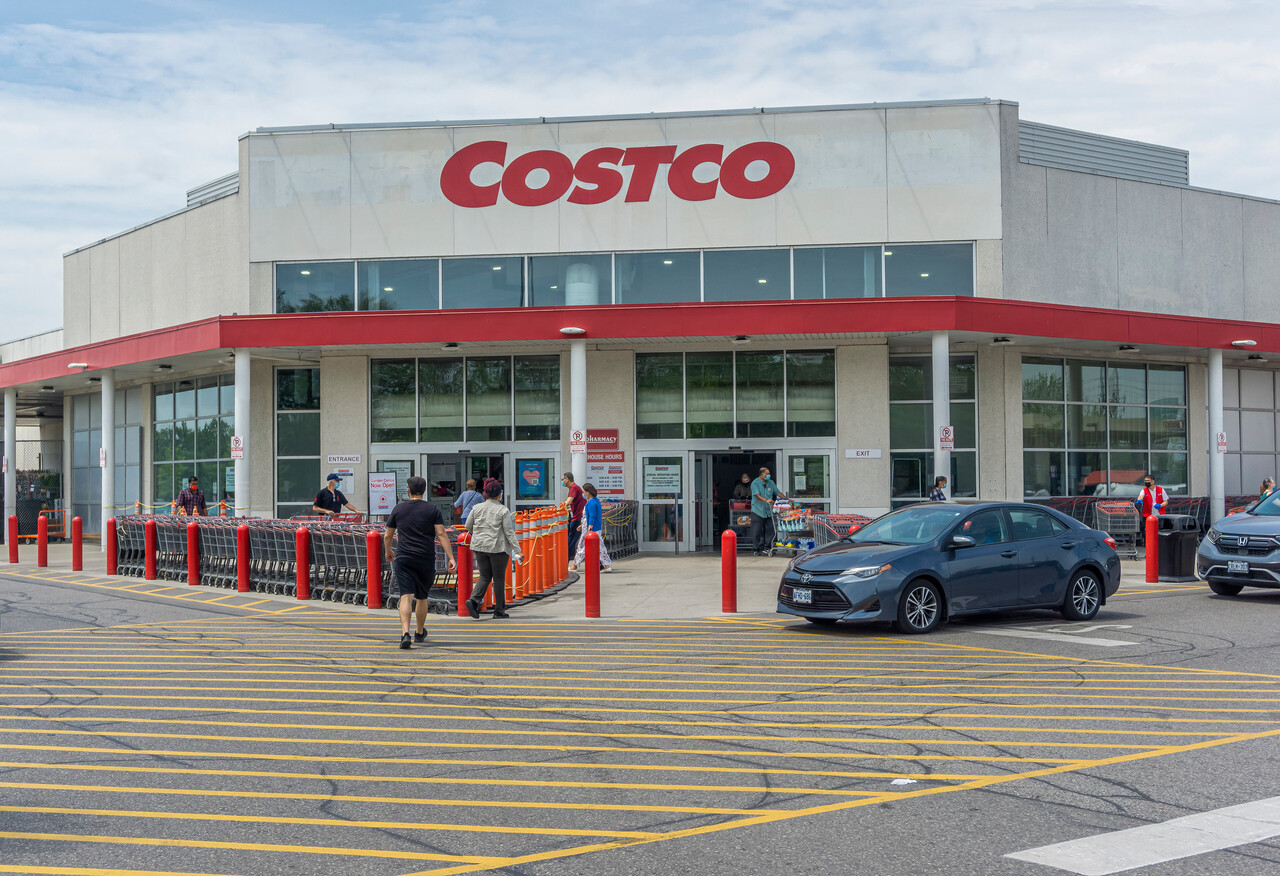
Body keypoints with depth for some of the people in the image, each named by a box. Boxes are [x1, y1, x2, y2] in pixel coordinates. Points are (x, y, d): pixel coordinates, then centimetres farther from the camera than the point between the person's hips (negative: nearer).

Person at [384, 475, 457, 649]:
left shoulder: (398, 509, 6)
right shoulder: (432, 509, 1)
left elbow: (387, 535, 14)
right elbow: (441, 534, -8)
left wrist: (387, 551, 33)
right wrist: (451, 558, -9)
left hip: (403, 559, 0)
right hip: (426, 560, 0)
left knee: (406, 596, -8)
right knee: (422, 597, 16)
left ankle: (405, 633, -26)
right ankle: (420, 633, 32)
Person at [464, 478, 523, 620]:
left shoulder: (477, 508, 3)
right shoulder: (503, 510, -8)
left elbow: (468, 526, 10)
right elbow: (509, 532, -11)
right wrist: (518, 550, -10)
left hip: (480, 547, 4)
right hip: (498, 547, -3)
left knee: (485, 577, 12)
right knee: (499, 578, 7)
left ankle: (474, 599, -11)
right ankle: (499, 610, 11)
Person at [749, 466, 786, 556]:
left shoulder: (771, 483, 10)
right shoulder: (755, 483, -7)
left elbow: (778, 493, 16)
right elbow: (757, 495, -20)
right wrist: (765, 500, -37)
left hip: (768, 511, 5)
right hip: (757, 511, -5)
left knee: (771, 530, 2)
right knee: (756, 532, -4)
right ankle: (758, 549, 7)